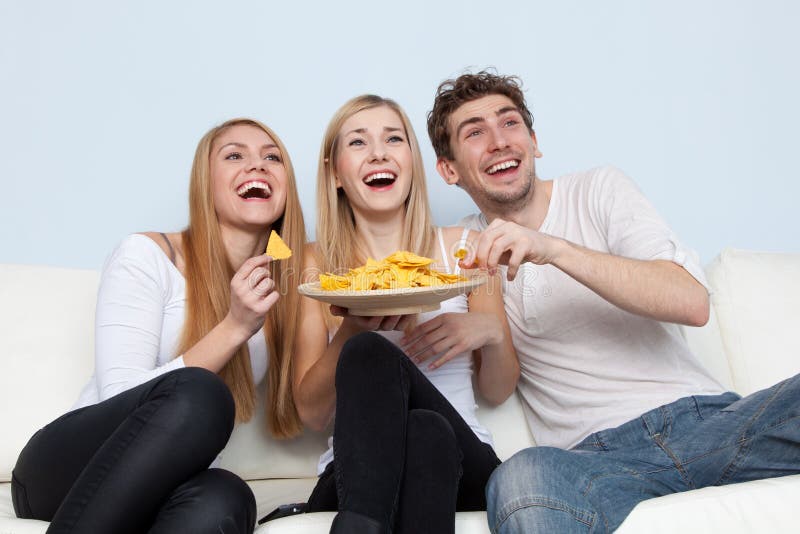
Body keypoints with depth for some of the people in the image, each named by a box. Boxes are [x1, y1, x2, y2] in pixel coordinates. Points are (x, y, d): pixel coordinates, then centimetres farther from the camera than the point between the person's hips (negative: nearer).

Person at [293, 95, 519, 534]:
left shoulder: (462, 248, 7)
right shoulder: (316, 263, 6)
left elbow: (498, 392, 12)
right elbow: (312, 413, 2)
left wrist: (492, 333, -11)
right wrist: (350, 333, -17)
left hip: (461, 469, 0)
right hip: (354, 475, 1)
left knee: (428, 431, -36)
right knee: (366, 351, -31)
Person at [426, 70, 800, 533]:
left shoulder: (599, 190, 7)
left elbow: (693, 302, -9)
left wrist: (553, 248, -19)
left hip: (702, 418, 2)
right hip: (596, 454, -1)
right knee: (520, 478, -36)